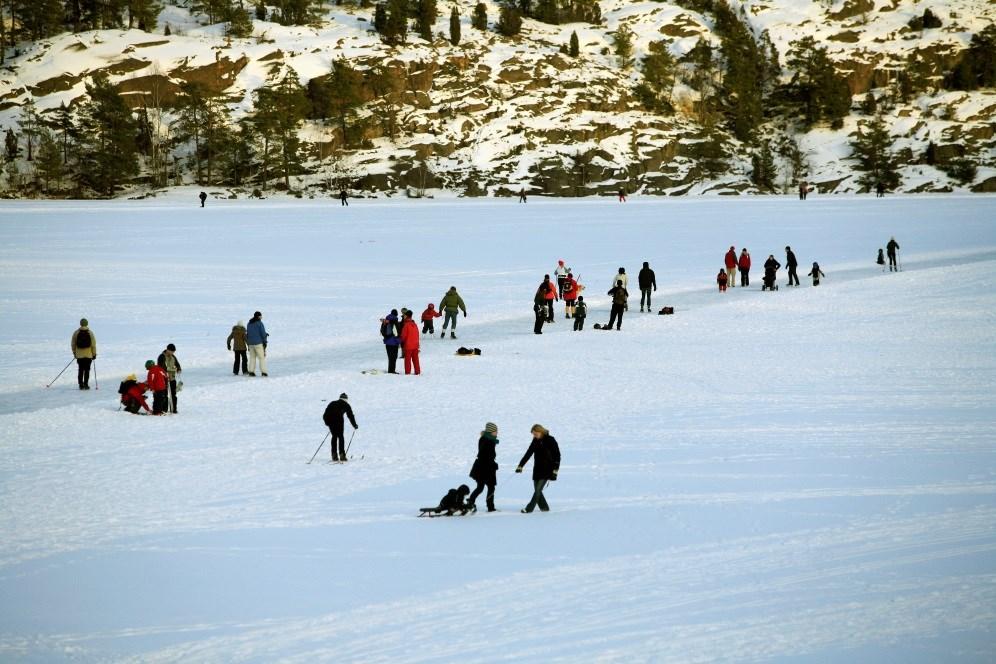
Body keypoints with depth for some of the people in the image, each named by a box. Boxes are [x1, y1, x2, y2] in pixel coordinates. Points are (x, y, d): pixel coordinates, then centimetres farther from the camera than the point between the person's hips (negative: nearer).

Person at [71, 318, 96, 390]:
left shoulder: (76, 333, -2)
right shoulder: (90, 333, -5)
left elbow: (73, 344, 3)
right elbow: (93, 344, -5)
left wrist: (74, 352, 16)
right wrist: (94, 354, 4)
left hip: (79, 354, 1)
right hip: (88, 354, -1)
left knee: (80, 370, 9)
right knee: (87, 370, 4)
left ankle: (81, 384, 7)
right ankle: (86, 384, 0)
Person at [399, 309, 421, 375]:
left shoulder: (406, 325, -15)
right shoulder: (415, 325, 4)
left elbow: (403, 336, -11)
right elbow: (417, 335, 11)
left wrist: (401, 341, 11)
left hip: (408, 345, -6)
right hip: (415, 345, 6)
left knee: (407, 359, 2)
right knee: (415, 359, 11)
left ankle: (407, 371, 1)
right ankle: (417, 371, 12)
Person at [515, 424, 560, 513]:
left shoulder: (550, 441, -8)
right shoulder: (535, 441, 8)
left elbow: (557, 456, -7)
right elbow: (528, 454, 11)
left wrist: (555, 470, -11)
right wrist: (520, 466, 5)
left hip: (547, 470, -6)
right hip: (537, 469, 6)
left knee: (538, 489, -13)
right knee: (537, 490, 4)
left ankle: (529, 508, -15)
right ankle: (544, 507, 14)